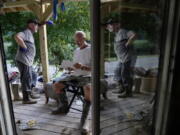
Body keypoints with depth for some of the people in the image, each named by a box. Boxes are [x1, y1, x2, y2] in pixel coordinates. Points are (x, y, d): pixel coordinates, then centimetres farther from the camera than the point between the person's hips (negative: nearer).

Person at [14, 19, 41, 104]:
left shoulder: (30, 34, 19)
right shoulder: (26, 32, -12)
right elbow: (17, 37, -31)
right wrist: (24, 47, -24)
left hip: (28, 61, 10)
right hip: (23, 60, -10)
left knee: (29, 78, 18)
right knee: (26, 79, -5)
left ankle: (30, 94, 33)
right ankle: (26, 98, 3)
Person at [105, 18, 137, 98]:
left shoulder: (122, 32, -14)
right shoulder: (117, 34, 16)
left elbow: (133, 35, -28)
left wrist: (127, 44, -20)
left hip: (127, 58, -10)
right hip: (122, 59, 10)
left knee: (125, 74, -3)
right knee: (117, 72, 16)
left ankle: (128, 92, 11)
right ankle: (122, 88, 30)